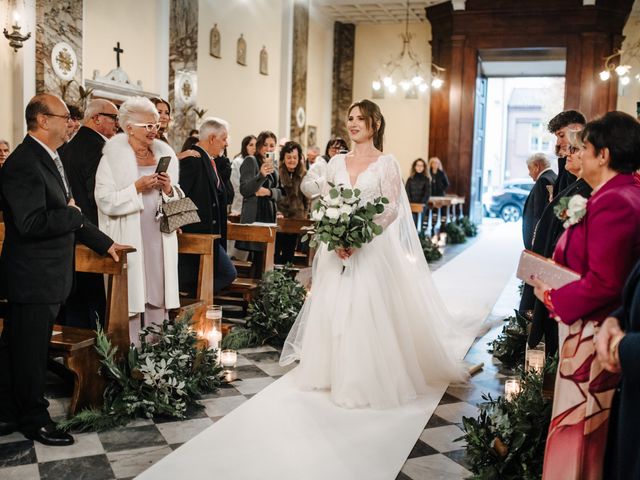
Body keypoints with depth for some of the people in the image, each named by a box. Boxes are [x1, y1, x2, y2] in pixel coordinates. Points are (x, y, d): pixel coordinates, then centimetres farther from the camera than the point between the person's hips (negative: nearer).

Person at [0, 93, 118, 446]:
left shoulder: (49, 160, 14)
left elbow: (67, 213, 21)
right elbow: (32, 222, -28)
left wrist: (103, 243, 21)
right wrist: (74, 215, -14)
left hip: (46, 275, 10)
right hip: (32, 278, -10)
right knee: (30, 352, 5)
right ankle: (34, 420, 20)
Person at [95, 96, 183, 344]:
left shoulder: (165, 154, 12)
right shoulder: (113, 157, -3)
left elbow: (177, 200, 16)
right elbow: (105, 201, -11)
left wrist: (168, 189, -5)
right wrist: (137, 188, -18)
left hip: (160, 237, 5)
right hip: (129, 240, -5)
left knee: (159, 295, 7)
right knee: (130, 296, -3)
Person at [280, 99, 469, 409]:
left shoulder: (386, 163, -2)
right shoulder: (337, 162, 10)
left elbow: (392, 209, -8)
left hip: (371, 249, -4)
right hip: (338, 249, 4)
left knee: (367, 311, -5)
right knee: (333, 308, 7)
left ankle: (367, 380, 7)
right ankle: (334, 371, 21)